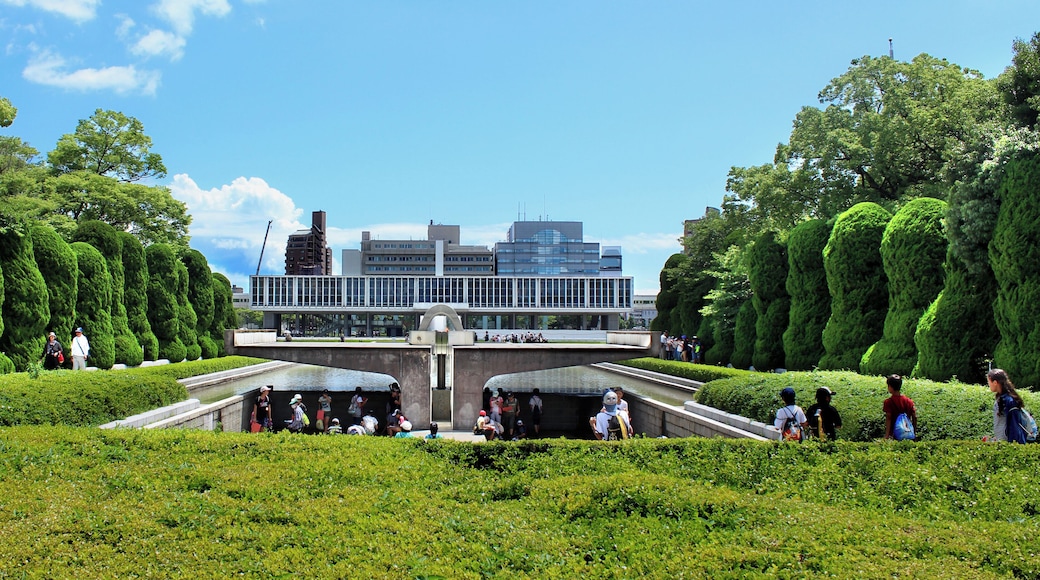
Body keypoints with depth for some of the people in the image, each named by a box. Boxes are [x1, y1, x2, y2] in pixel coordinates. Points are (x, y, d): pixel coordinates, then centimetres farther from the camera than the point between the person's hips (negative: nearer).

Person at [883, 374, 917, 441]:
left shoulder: (888, 402, -10)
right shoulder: (908, 401, 3)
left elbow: (888, 418, -14)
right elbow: (914, 417, 4)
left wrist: (886, 435, -14)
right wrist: (914, 432, 14)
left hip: (893, 433, -4)